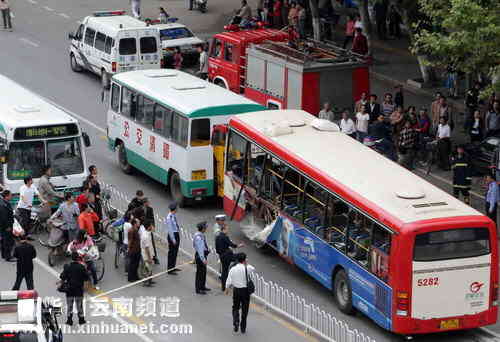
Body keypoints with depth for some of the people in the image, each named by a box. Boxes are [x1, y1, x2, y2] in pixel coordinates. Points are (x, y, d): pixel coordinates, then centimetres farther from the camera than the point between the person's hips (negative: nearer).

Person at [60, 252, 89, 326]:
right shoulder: (81, 267, -10)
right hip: (79, 289, 0)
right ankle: (81, 319, 18)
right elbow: (86, 277, -5)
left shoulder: (68, 267, -9)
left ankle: (69, 320, 9)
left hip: (69, 289, 0)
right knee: (79, 305, 12)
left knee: (69, 305, 9)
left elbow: (62, 277, -9)